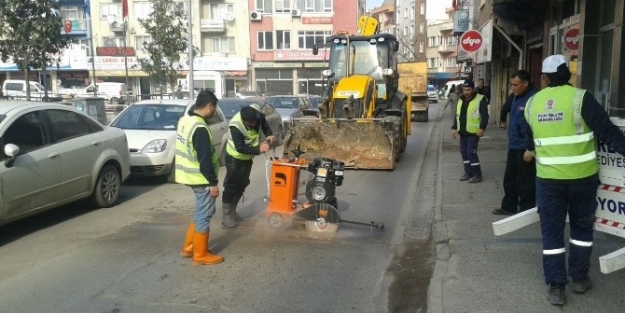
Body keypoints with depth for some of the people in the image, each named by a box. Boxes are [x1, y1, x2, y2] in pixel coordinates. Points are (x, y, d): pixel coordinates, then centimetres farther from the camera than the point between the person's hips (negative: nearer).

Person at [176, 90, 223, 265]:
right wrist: (213, 183, -18)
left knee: (201, 214, 20)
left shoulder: (185, 120, 8)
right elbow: (205, 159, -24)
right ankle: (201, 255, 12)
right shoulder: (199, 128, -23)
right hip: (201, 179, -10)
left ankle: (189, 248, 28)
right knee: (204, 216, 2)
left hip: (190, 175, 10)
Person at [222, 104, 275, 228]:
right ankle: (226, 215, 6)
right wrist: (258, 149, -39)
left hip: (248, 157, 7)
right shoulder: (235, 126, -35)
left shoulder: (256, 112, -19)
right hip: (235, 157, -7)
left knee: (242, 185, 14)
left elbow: (264, 123, 2)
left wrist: (269, 135, -15)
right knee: (231, 186, -3)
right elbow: (240, 148, -34)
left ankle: (232, 211, 28)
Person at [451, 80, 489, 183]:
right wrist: (454, 128, 14)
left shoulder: (480, 100, -9)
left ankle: (477, 175, 2)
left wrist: (482, 128, -20)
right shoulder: (461, 100, 13)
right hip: (462, 132, 8)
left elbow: (485, 116, -13)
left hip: (473, 132, -8)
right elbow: (457, 115, 20)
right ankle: (468, 173, 22)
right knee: (464, 152, 11)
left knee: (471, 153, -9)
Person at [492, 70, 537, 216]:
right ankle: (508, 206, 32)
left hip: (525, 148, -9)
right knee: (509, 179, 18)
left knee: (524, 182, 3)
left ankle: (526, 210, 15)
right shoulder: (516, 96, 10)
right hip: (514, 146, 9)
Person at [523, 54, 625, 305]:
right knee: (581, 226, 16)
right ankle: (579, 279, 26)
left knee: (551, 230, 8)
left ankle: (555, 287, 9)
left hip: (548, 177, 2)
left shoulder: (532, 103, 4)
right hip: (582, 175, -2)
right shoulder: (580, 98, -11)